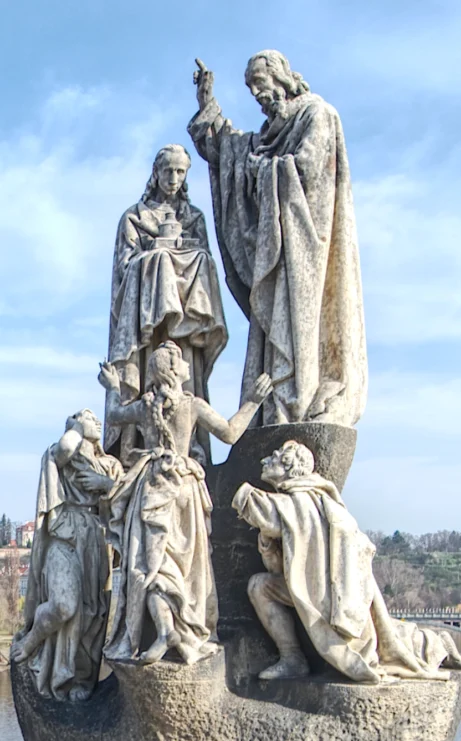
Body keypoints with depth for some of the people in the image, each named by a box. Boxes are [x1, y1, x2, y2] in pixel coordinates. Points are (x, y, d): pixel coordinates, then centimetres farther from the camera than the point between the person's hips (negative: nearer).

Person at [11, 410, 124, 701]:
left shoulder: (110, 464, 17)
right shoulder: (60, 455, 5)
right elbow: (65, 448, -20)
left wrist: (107, 484, -7)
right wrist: (78, 427, -2)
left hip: (95, 540, 5)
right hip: (65, 537, -5)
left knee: (93, 609, -1)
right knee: (65, 605, -19)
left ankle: (82, 679, 11)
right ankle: (29, 643, 9)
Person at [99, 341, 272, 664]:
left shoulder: (144, 405, 3)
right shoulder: (193, 405, -6)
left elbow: (114, 415, 23)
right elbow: (230, 433, -5)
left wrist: (113, 388, 41)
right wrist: (253, 402, 5)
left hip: (152, 487, 1)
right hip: (184, 487, -1)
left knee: (151, 560, -5)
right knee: (187, 560, 11)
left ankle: (166, 630, -22)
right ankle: (192, 635, 15)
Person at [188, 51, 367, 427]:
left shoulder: (316, 113, 2)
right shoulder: (272, 130, 26)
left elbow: (306, 165, -12)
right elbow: (224, 147, 31)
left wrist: (261, 168, -2)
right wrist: (207, 103, 30)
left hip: (301, 231, -8)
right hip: (273, 237, 8)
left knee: (296, 316, -16)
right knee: (273, 321, -1)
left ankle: (293, 410, -21)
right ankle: (271, 416, -5)